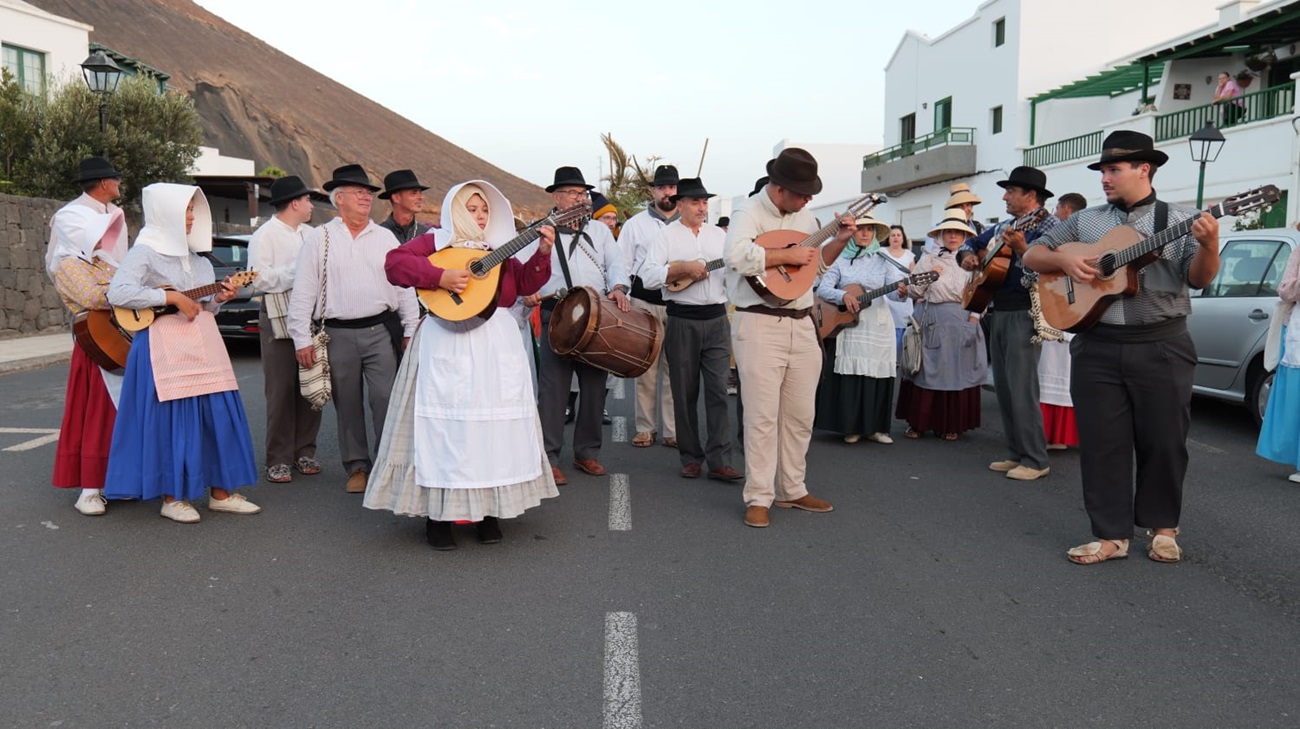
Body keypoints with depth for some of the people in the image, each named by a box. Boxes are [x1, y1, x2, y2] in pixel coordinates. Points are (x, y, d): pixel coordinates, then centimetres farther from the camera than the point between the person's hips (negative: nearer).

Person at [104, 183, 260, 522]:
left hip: (203, 344, 7)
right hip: (165, 347, -7)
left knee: (220, 414, 4)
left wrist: (218, 299, 0)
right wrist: (171, 297, -19)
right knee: (172, 420, -2)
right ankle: (172, 497, 10)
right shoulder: (145, 252, -5)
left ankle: (221, 492, 14)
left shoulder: (196, 256, 16)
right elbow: (117, 293, -19)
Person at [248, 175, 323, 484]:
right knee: (281, 392, -2)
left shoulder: (310, 234, 17)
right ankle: (278, 460, 5)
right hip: (279, 320, -6)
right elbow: (260, 278, -14)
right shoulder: (264, 236, -4)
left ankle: (304, 452, 18)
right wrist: (297, 270, -11)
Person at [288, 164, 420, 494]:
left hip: (380, 331, 0)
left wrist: (410, 330, 4)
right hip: (338, 334, 0)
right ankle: (357, 467, 20)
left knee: (386, 400, -6)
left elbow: (404, 285, 10)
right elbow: (303, 292, 2)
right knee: (347, 404, 8)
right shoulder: (319, 238, 4)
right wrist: (302, 339, -4)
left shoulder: (386, 237, 10)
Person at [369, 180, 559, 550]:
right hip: (448, 346, -5)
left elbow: (525, 284, 11)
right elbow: (394, 263, -10)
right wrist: (440, 276, -20)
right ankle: (438, 515, 5)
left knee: (497, 423, 6)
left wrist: (542, 252, -3)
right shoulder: (437, 241, 4)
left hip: (497, 344, 5)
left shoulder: (498, 249, 18)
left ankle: (488, 511, 16)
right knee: (446, 424, -3)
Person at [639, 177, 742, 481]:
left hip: (717, 319, 2)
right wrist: (684, 267, -18)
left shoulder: (719, 235, 14)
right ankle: (690, 458, 16)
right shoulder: (666, 235, 2)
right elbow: (648, 277, -10)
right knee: (685, 393, 5)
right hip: (682, 322, -2)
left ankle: (720, 461, -4)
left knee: (718, 390, -5)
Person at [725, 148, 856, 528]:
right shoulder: (749, 215, -9)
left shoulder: (804, 217, 13)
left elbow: (818, 264, 25)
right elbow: (737, 255, -30)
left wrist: (839, 241, 8)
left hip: (801, 325, 7)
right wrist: (788, 255, -21)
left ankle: (792, 490, 24)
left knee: (800, 415, 12)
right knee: (763, 415, -4)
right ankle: (759, 498, 4)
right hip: (760, 325, -7)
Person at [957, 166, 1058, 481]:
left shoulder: (1049, 225, -7)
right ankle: (1016, 453, 18)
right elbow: (970, 243, 28)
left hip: (1024, 312, -9)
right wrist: (967, 256, 7)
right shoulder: (1003, 227, 18)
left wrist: (1022, 249, -30)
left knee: (1021, 388, -10)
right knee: (1003, 387, 10)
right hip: (997, 311, 9)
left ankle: (1036, 460, -3)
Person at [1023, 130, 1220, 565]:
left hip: (1162, 347, -2)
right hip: (1097, 346, 2)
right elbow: (1032, 256, 13)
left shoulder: (1181, 220, 3)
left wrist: (1209, 245, -27)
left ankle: (1162, 527, 24)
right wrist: (1064, 260, -7)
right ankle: (1111, 535, 12)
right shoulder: (1084, 222, 12)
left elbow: (1199, 279, -7)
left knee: (1164, 441, 5)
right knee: (1101, 443, 3)